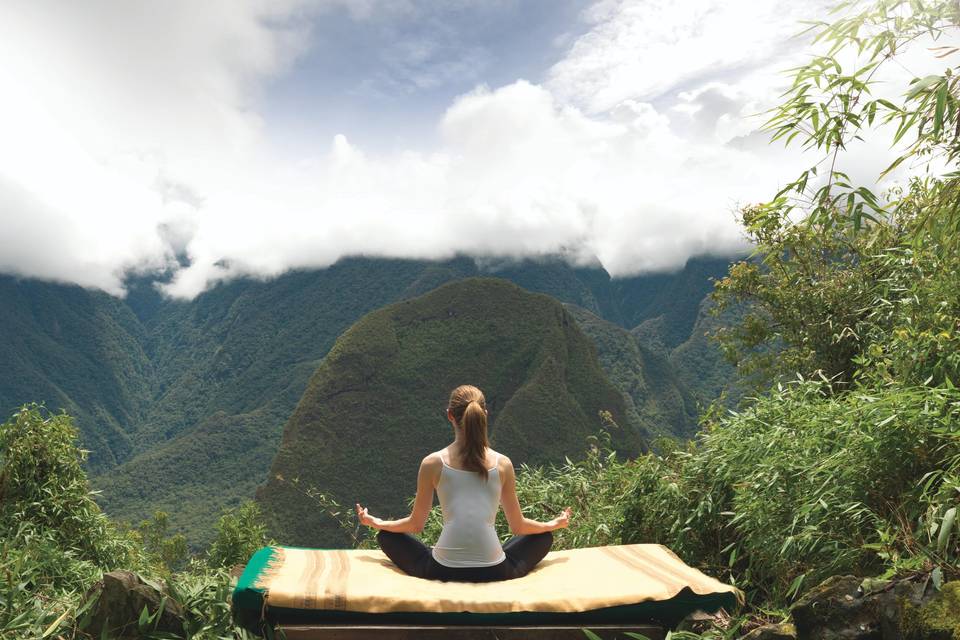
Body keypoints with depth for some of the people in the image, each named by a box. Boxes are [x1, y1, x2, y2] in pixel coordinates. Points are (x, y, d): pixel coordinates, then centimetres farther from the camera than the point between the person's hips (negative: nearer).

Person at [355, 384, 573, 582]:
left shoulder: (433, 463, -3)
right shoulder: (502, 464, -1)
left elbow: (416, 525, 6)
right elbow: (518, 527, 8)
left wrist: (376, 522, 24)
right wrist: (555, 524, 27)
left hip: (444, 572, 0)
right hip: (494, 573, 1)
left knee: (387, 536, 23)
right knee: (543, 537, 27)